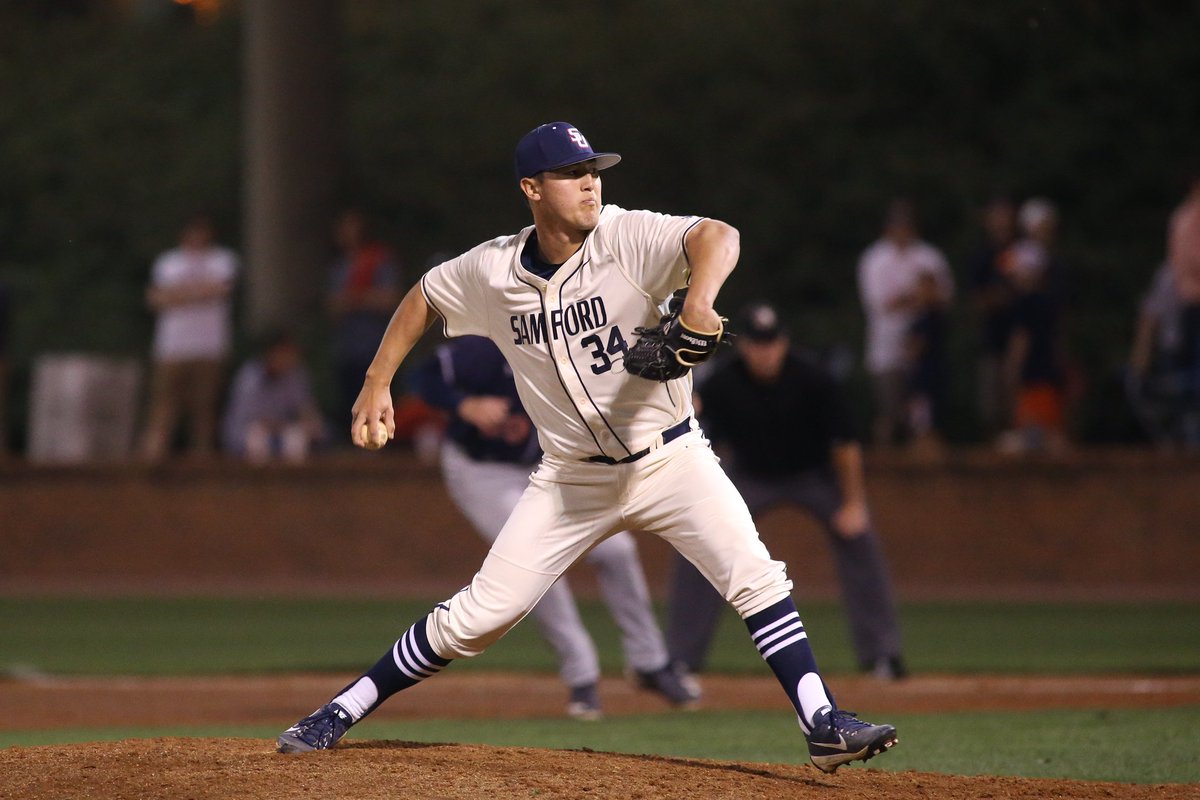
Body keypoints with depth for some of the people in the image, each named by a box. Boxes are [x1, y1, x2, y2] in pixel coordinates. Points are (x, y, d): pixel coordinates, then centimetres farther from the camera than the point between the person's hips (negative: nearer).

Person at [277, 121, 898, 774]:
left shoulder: (627, 240, -16)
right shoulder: (490, 271, -6)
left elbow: (717, 236, -34)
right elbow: (422, 297, 15)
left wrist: (699, 302, -53)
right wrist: (376, 385, 10)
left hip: (670, 457, -1)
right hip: (572, 476, 1)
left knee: (755, 578, -19)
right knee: (477, 616, -2)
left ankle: (823, 726, -15)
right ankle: (340, 714, 11)